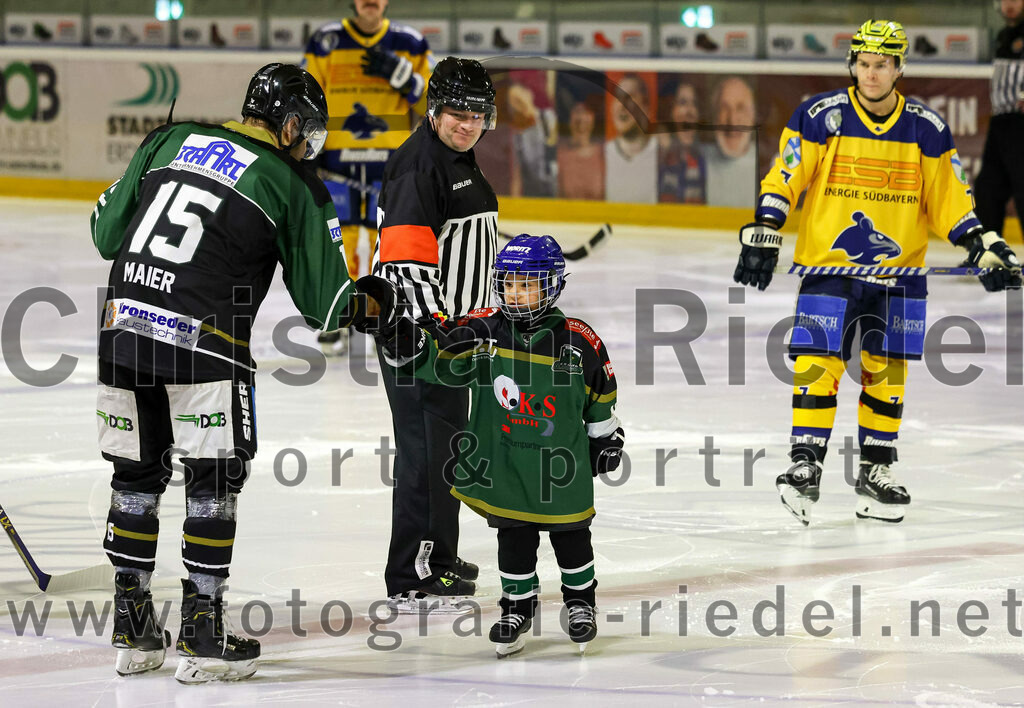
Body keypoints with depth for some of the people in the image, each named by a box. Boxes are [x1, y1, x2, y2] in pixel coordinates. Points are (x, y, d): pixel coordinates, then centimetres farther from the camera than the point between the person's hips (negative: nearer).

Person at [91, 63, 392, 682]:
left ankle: (132, 631, 20)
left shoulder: (171, 139, 13)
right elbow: (325, 301, 5)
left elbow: (107, 232, 14)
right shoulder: (294, 188, 2)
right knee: (216, 477, 8)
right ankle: (201, 636, 7)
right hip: (203, 341, -5)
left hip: (122, 327, 5)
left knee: (137, 474, 16)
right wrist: (377, 300, 25)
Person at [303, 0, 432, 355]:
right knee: (337, 240, -5)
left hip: (390, 162, 0)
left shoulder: (409, 44, 5)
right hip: (337, 160, 0)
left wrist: (400, 74, -13)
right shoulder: (326, 42, 4)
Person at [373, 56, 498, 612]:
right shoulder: (418, 164, -16)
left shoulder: (461, 162, 17)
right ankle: (411, 582, -10)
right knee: (426, 447, -11)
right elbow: (406, 254, -26)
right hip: (414, 324, -10)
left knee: (446, 441, 19)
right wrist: (432, 322, -31)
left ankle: (439, 557, 33)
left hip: (449, 321, 10)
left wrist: (480, 316, 29)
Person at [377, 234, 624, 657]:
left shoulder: (578, 341, -8)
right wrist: (406, 343, -32)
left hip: (561, 461, -1)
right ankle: (518, 605, 23)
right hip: (503, 459, 1)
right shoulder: (483, 331, -7)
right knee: (514, 536, 6)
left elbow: (600, 395, 5)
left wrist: (606, 438, 12)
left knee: (570, 534, 11)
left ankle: (581, 600, 31)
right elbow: (440, 359, -14)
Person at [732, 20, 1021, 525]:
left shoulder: (926, 129, 1)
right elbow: (784, 179, -6)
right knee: (818, 364, -10)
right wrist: (762, 236, -16)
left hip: (898, 273, 2)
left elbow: (950, 199, 8)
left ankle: (876, 472, 16)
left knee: (886, 372, 6)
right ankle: (805, 465, -6)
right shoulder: (820, 117, -6)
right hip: (828, 266, -2)